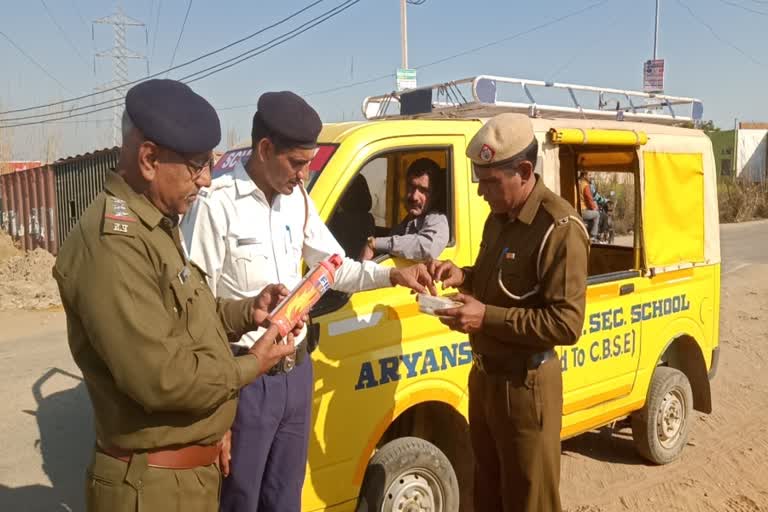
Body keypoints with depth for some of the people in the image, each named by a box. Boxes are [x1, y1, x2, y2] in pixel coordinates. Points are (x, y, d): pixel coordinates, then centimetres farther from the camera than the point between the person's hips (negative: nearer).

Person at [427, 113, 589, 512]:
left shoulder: (560, 228, -22)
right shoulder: (500, 217, 6)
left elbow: (567, 324, -25)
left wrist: (487, 317, -27)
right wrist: (463, 277, -1)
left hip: (525, 384, -8)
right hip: (485, 375, 9)